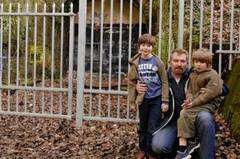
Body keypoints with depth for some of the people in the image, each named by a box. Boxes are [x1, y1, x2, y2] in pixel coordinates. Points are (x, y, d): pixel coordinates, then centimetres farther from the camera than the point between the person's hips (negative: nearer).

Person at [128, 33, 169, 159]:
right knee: (143, 127, 14)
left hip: (156, 99, -2)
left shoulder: (158, 62, -5)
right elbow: (132, 82, 5)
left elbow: (164, 82, -4)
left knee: (153, 128, -1)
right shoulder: (136, 63, 0)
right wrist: (132, 100, 4)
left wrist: (165, 101, -7)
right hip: (143, 100, 2)